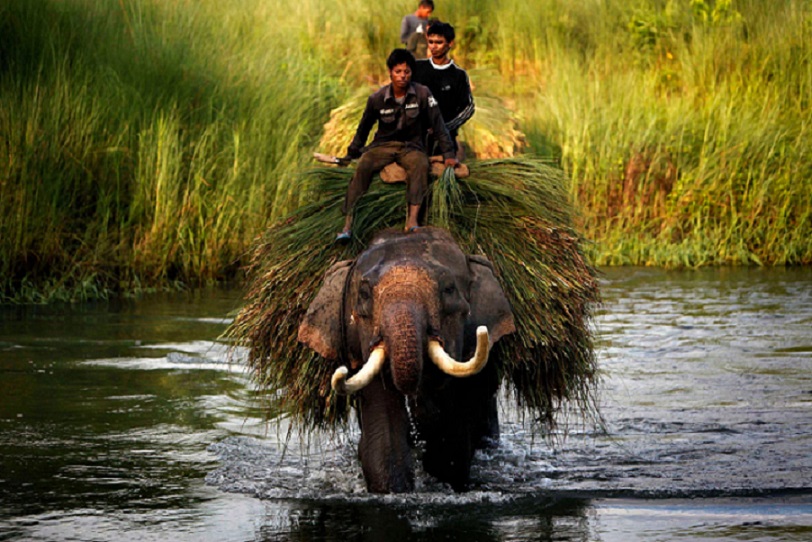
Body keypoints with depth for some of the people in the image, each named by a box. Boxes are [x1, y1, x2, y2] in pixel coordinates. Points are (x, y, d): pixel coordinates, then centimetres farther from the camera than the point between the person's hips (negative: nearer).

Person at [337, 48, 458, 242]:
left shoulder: (422, 94, -6)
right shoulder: (377, 98, -2)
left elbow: (438, 125, -2)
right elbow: (364, 128, 14)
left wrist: (449, 154, -3)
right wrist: (353, 152, 19)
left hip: (411, 146, -1)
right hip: (383, 145, 1)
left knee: (421, 165, -37)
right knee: (362, 166, -31)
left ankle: (412, 220, -47)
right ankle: (348, 224, -36)